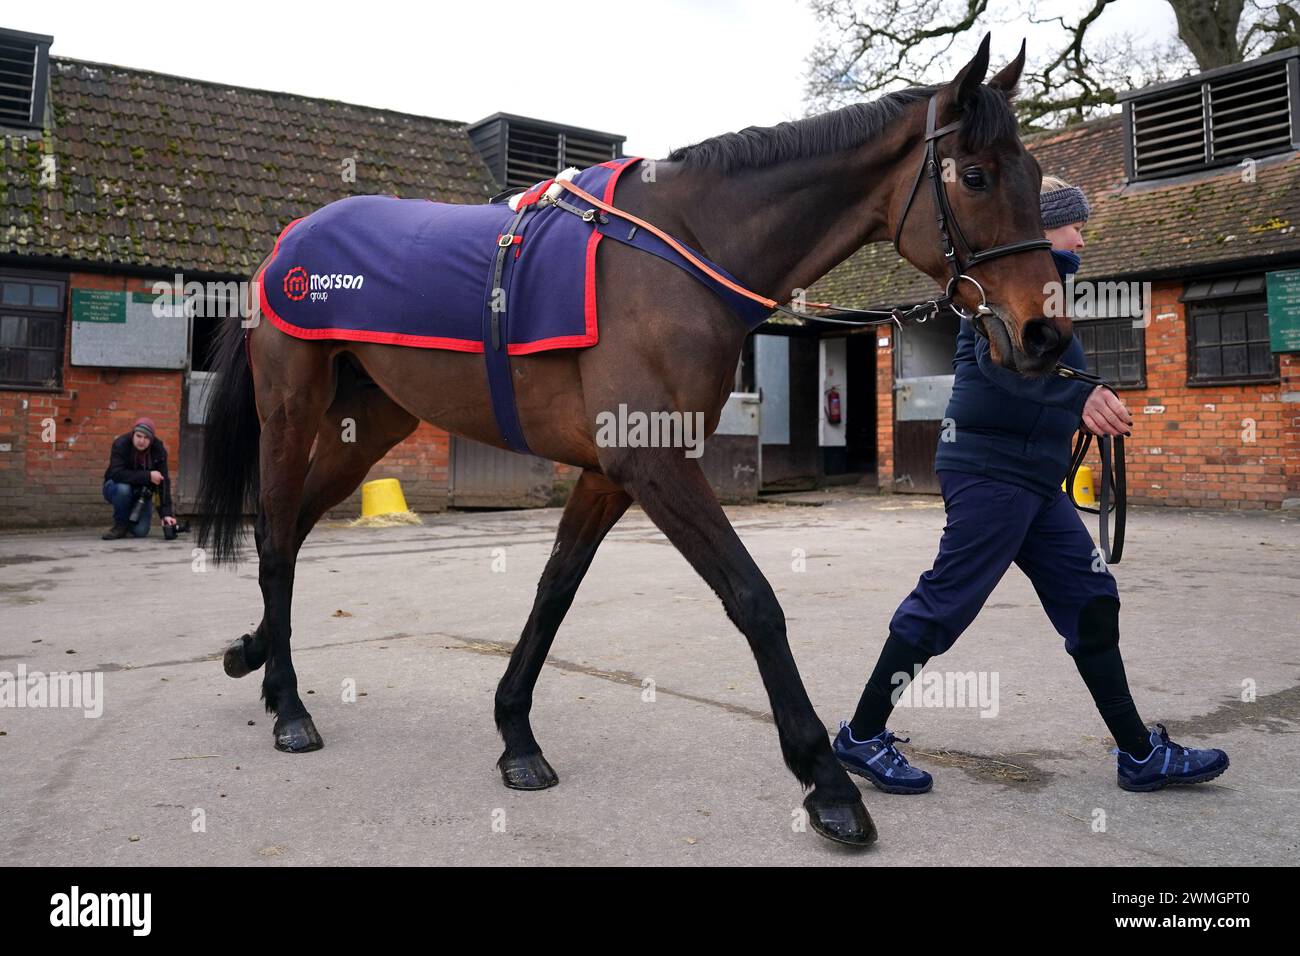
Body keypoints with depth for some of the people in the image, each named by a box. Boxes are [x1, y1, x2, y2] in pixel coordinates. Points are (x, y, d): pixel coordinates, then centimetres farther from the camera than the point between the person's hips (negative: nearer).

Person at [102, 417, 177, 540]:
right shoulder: (120, 444, -23)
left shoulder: (158, 450, -17)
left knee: (141, 531, -16)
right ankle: (120, 525, -13)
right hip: (116, 487, -2)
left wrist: (166, 513, -27)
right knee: (123, 488, -38)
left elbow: (163, 482, -20)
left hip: (142, 493, 2)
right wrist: (147, 476, -39)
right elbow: (117, 474, -35)